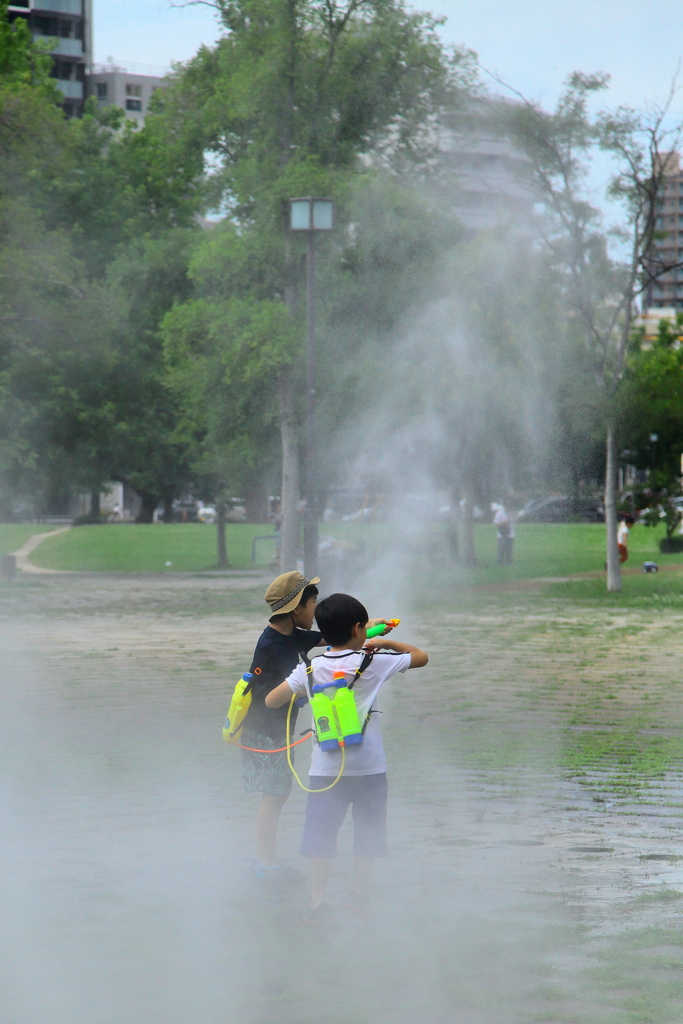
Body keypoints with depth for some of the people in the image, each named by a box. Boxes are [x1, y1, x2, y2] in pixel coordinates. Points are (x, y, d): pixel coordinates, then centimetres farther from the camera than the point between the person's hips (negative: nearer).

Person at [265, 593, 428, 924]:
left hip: (326, 768, 1)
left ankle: (317, 902, 0)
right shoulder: (373, 662, -6)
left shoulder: (309, 670, -2)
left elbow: (271, 701, -1)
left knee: (321, 834, 6)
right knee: (367, 833, 15)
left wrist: (300, 693, 16)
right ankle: (359, 895, 22)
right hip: (368, 766, -1)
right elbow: (421, 657, 6)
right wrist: (385, 642, 18)